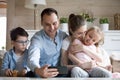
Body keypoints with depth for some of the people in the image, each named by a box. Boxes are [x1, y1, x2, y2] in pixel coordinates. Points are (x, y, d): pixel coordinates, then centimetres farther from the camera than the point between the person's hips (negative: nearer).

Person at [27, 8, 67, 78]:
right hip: (43, 76, -2)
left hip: (61, 74, 2)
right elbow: (33, 59, -26)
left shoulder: (64, 36, 3)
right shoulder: (37, 38, -10)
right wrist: (38, 71, -47)